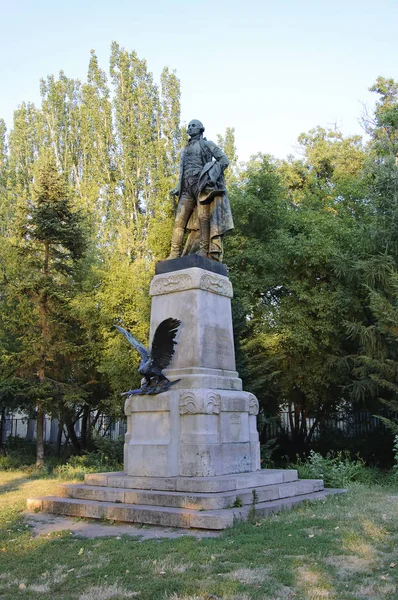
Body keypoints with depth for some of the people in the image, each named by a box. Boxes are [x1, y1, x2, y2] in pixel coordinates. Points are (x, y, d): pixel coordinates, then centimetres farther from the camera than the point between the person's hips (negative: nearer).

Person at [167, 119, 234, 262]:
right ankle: (174, 254, -11)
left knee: (203, 217, -14)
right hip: (187, 188, 6)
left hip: (202, 184, -5)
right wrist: (177, 189, 15)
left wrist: (212, 175, -12)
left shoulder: (207, 144, 11)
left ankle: (204, 250, -16)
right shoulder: (185, 150, 29)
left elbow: (224, 160, 2)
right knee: (179, 220, -7)